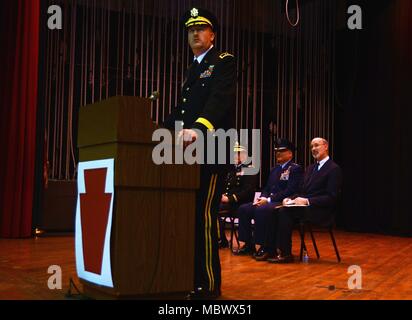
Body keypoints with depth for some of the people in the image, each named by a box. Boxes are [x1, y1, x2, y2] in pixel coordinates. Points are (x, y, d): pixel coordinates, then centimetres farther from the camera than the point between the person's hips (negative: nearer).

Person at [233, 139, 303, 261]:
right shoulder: (275, 169, 23)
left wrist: (268, 200, -19)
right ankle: (245, 245, -7)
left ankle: (262, 247, -28)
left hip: (283, 203, -9)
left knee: (260, 210, -35)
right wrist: (262, 198, -1)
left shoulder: (296, 169, -5)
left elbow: (290, 191, -16)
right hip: (268, 201, 9)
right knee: (243, 209, -8)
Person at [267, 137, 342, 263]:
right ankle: (273, 247, -21)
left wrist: (307, 201, -21)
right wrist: (290, 199, -2)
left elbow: (331, 198, -14)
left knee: (285, 212, -27)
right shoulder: (310, 168, 20)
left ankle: (285, 253, -20)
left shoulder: (334, 169, -6)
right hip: (305, 206, 8)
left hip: (321, 211, -8)